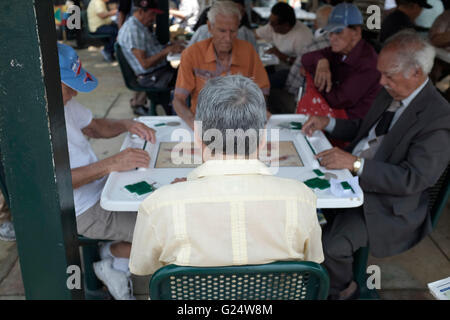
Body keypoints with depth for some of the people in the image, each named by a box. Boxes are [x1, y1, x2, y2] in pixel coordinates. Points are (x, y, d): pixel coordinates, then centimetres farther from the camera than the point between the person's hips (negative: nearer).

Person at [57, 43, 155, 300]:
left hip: (102, 186, 10)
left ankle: (118, 261, 13)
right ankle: (113, 254, 11)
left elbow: (94, 126, 18)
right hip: (83, 211, -10)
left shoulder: (63, 101, 4)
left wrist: (126, 124, -2)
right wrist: (110, 164, -31)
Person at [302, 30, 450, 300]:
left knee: (332, 246, -22)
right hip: (353, 176, 8)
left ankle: (342, 290, 11)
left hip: (387, 204, -8)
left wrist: (356, 163, -31)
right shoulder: (391, 93, 5)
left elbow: (413, 180, -25)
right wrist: (327, 123, 4)